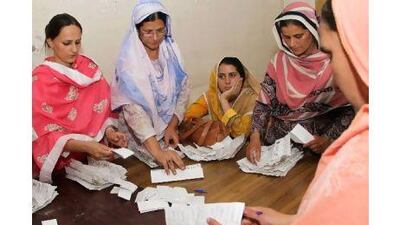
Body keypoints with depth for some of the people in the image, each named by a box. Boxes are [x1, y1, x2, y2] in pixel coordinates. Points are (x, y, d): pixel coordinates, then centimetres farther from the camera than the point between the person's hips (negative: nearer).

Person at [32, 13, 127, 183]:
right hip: (62, 164, -4)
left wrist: (109, 131, -14)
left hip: (97, 154, 4)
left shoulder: (89, 67, 4)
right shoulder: (39, 80, -10)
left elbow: (103, 109, 7)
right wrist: (86, 146, -28)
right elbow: (46, 134, -13)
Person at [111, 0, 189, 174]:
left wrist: (172, 126, -11)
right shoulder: (129, 60, -19)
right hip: (140, 135, -4)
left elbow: (184, 89, 1)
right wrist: (157, 151, -38)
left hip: (168, 127, 4)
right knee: (161, 166, -18)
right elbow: (133, 109, -29)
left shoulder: (171, 50, -4)